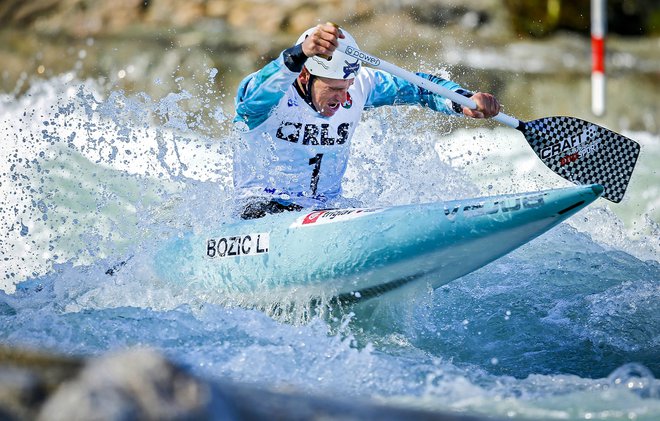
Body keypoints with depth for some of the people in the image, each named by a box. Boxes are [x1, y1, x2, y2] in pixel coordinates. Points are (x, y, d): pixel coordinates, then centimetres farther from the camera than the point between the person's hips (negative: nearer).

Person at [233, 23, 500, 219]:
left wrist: (465, 102, -15)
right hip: (261, 210, -5)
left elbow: (421, 87, 5)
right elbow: (256, 95, -44)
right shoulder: (267, 92, -19)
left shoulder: (359, 85, -3)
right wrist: (301, 53, -62)